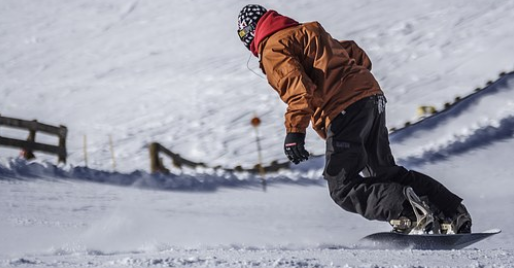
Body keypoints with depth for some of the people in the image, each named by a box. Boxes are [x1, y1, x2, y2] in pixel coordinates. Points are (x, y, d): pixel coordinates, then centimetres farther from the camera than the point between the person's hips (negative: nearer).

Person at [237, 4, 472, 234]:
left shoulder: (273, 49, 1)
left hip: (344, 111, -9)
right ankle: (453, 214, 10)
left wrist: (294, 131, -18)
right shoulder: (307, 32, 29)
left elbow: (298, 87, -16)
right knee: (385, 173, 18)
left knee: (344, 188, -4)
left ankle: (407, 210, -24)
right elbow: (357, 54, 29)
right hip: (372, 97, 9)